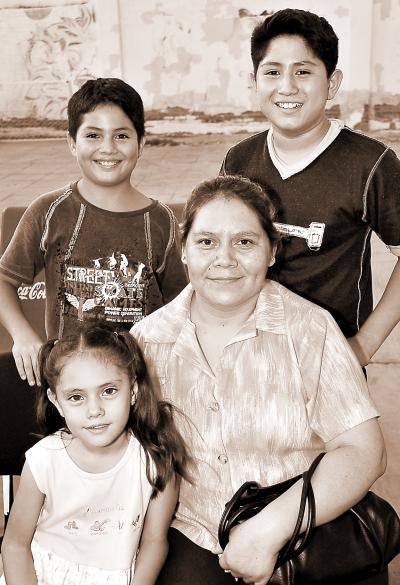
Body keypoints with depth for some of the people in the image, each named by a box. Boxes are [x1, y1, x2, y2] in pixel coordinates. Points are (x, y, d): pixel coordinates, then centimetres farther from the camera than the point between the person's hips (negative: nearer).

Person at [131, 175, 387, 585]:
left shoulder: (310, 329, -8)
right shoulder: (148, 339, -1)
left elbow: (363, 451, -13)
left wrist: (270, 527, -22)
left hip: (311, 536, 0)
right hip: (193, 539, 1)